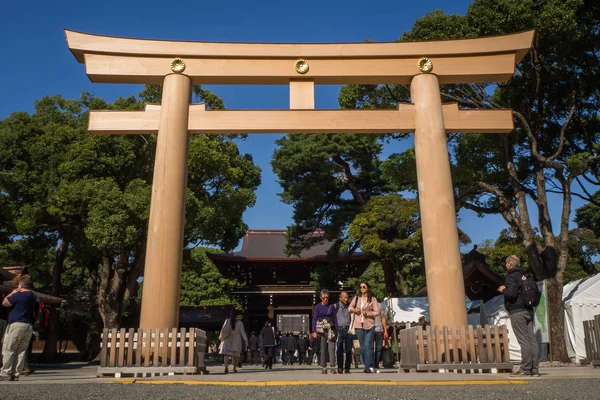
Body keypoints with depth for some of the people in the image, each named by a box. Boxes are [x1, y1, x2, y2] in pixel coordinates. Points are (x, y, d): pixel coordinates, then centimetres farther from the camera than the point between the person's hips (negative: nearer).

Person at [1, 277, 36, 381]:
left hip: (17, 325, -7)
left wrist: (12, 293, 15)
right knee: (21, 351, 9)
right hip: (29, 326, 7)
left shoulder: (19, 295, -10)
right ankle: (16, 374, 9)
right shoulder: (34, 297, 11)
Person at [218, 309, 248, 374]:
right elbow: (242, 332, -2)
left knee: (226, 353, -1)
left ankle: (226, 366, -20)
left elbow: (223, 330, -5)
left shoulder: (227, 321, -2)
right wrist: (245, 340, 3)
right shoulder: (240, 323, -3)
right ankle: (234, 368, 12)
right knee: (235, 354, 10)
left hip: (227, 340, 0)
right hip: (236, 341, 0)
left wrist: (221, 336, 5)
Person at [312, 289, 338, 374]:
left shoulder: (331, 307, 7)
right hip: (321, 329, -1)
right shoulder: (318, 307, 2)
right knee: (323, 349, 3)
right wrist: (314, 331, -10)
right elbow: (314, 319, -1)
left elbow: (335, 318, 9)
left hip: (331, 329, 1)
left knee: (331, 348, -9)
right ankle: (324, 368, 10)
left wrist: (337, 330, 3)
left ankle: (333, 367, -10)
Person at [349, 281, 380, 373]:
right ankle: (368, 367, 15)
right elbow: (350, 307, 14)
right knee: (362, 347, 7)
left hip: (369, 325, -4)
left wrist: (367, 314, -15)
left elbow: (377, 312, -2)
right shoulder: (356, 298, 14)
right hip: (359, 325, 4)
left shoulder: (372, 299, 3)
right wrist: (354, 310, -7)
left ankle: (367, 367, -14)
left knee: (367, 346, -13)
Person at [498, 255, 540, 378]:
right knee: (532, 339, 7)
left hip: (517, 312, -8)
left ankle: (525, 370, -6)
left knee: (523, 341, -8)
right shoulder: (524, 275, 16)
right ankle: (534, 369, 10)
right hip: (528, 311, 8)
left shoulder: (511, 276, -9)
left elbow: (511, 293, -21)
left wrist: (503, 290, -1)